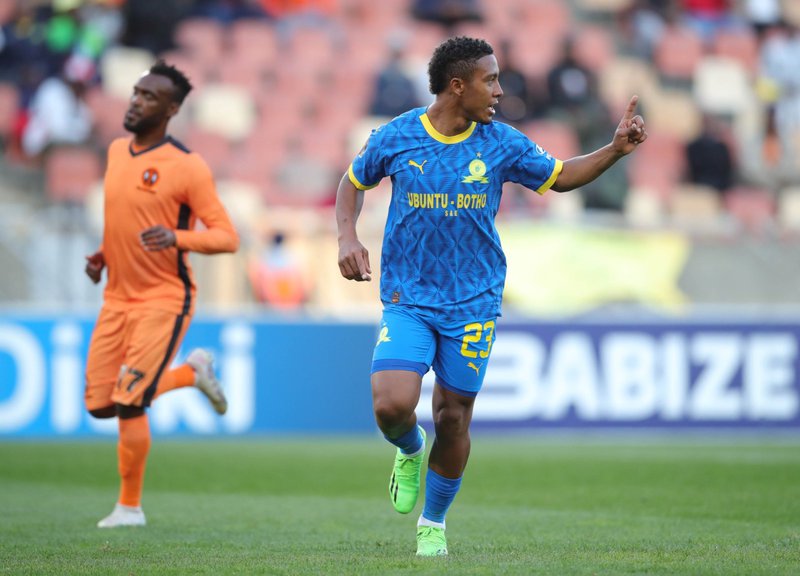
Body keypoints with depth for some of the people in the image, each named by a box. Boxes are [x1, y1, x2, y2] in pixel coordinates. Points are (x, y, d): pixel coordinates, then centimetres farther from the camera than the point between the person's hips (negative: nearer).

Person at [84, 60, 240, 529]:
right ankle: (193, 372, 27)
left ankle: (130, 506, 7)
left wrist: (177, 238, -32)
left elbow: (227, 237, -15)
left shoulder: (187, 167, -13)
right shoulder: (117, 151, 10)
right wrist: (103, 255, 12)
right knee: (100, 404, 6)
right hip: (117, 297, 8)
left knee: (129, 403, -15)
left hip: (164, 298, -7)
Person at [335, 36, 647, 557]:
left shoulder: (502, 144, -1)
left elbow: (561, 177, 13)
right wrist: (348, 237, -3)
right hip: (408, 298, -1)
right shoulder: (395, 138, -5)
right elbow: (354, 183, 13)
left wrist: (616, 149, -1)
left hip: (473, 301, 1)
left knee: (453, 417, 3)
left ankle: (435, 522, 26)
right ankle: (410, 451, 19)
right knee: (392, 406, -19)